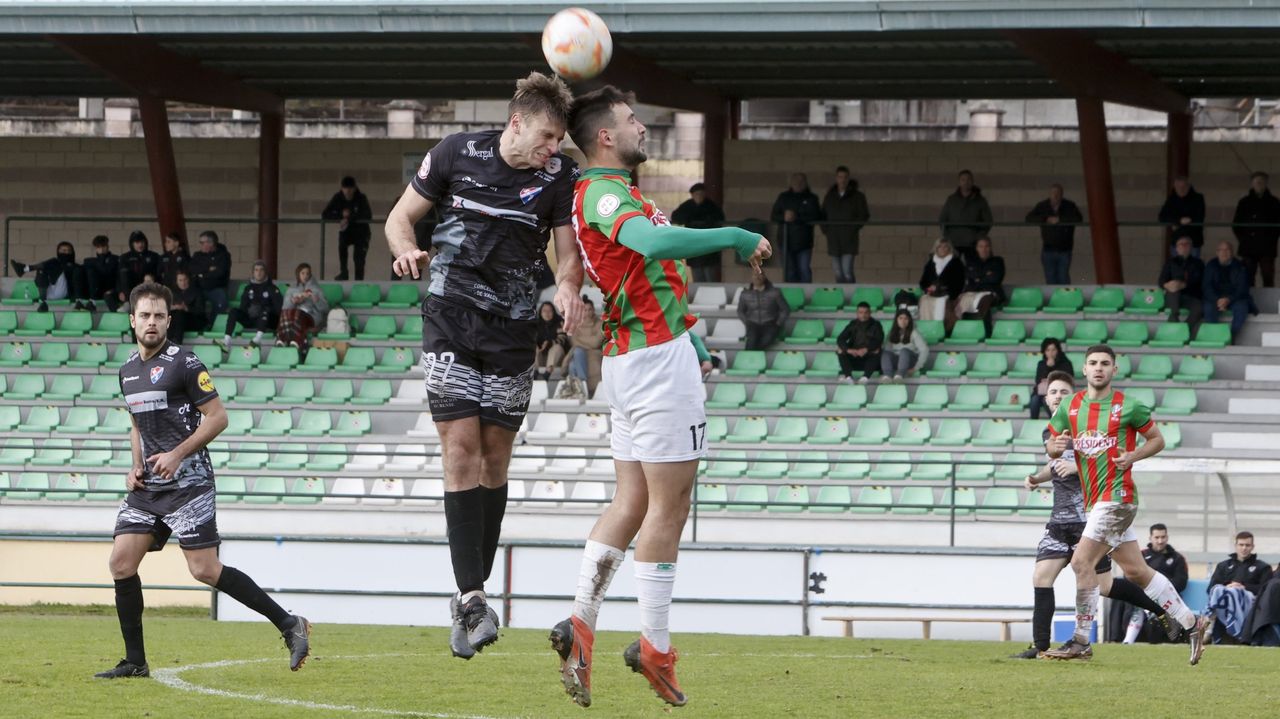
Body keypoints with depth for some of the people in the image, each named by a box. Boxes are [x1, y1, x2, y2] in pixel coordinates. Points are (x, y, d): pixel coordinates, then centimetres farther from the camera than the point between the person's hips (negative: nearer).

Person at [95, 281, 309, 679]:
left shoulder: (184, 363, -8)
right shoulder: (128, 370, 15)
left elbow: (217, 417, -9)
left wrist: (177, 455, -17)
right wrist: (136, 467, 11)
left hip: (187, 483, -7)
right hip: (148, 486, 7)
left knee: (205, 570, -13)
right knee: (121, 562, -2)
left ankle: (288, 624, -5)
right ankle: (135, 661, 6)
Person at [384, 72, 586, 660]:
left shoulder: (560, 176, -3)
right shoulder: (456, 153, -4)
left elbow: (570, 253, -1)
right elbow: (399, 217, 5)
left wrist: (568, 287, -24)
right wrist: (407, 251, -17)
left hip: (513, 330, 2)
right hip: (449, 321, -2)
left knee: (495, 455, 5)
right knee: (461, 444, -12)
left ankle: (470, 595, 16)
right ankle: (471, 597, -18)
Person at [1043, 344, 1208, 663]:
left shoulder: (1128, 406, -5)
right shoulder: (1070, 407, 9)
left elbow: (1157, 439, 4)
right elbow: (1051, 446, 15)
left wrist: (1134, 456, -13)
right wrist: (1056, 446, -8)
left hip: (1116, 495, -7)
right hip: (1094, 501, 7)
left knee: (1082, 562, -14)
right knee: (1137, 571, 11)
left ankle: (1081, 641, -7)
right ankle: (1191, 623, 21)